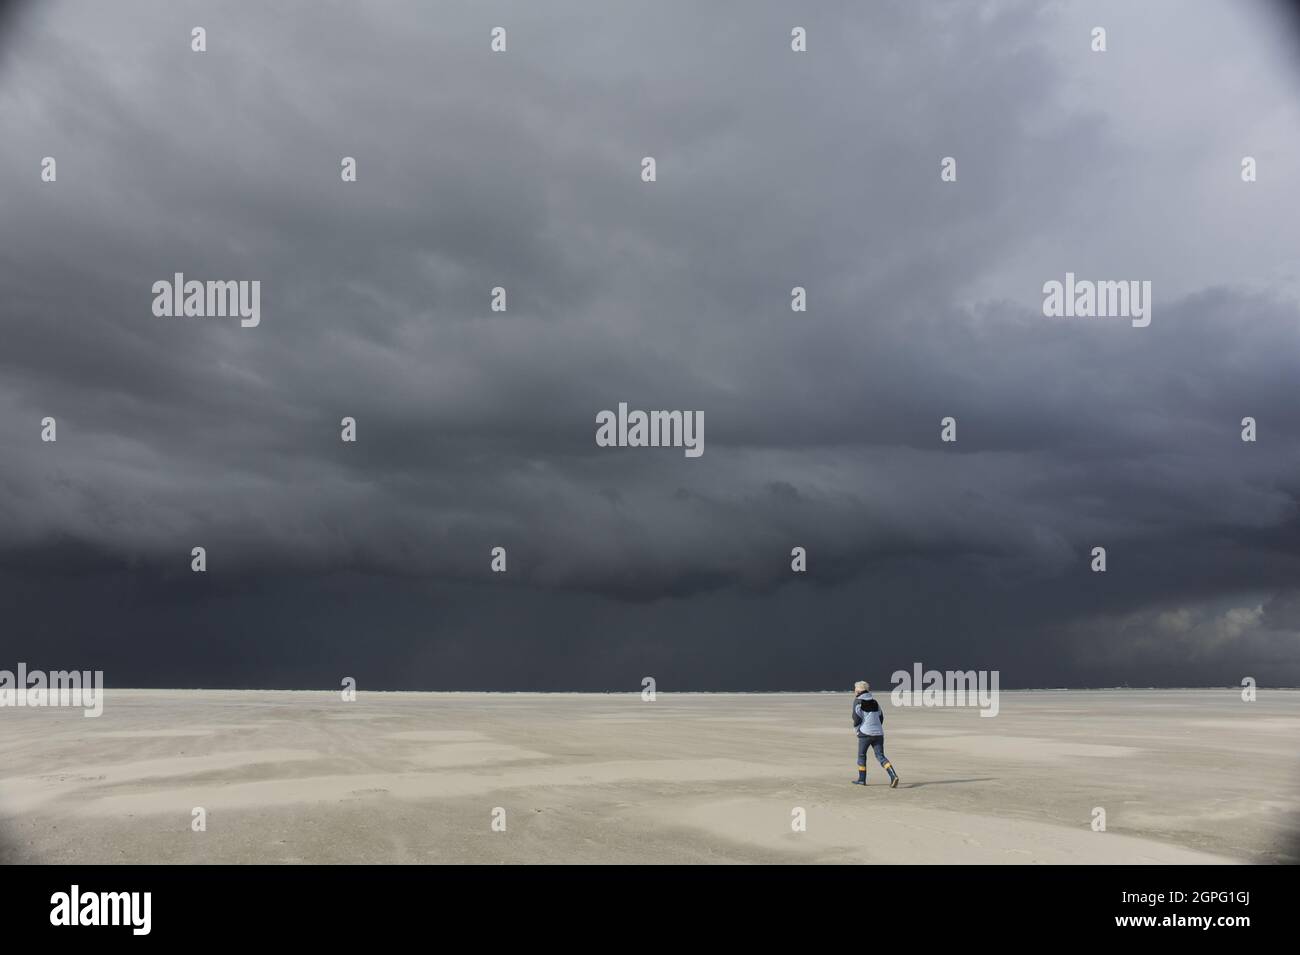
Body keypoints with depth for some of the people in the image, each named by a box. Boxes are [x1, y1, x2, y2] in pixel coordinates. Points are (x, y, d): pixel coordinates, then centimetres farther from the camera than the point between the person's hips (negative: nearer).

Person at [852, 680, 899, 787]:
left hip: (865, 733, -5)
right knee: (880, 756, 2)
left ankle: (862, 779, 17)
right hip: (878, 732, 5)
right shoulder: (874, 701, 17)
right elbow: (881, 716, 19)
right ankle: (893, 776, -17)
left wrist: (857, 729, 3)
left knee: (861, 755, 12)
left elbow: (857, 717, -12)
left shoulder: (858, 701, -3)